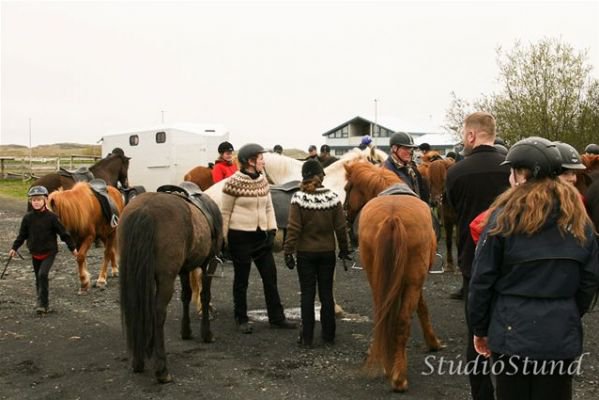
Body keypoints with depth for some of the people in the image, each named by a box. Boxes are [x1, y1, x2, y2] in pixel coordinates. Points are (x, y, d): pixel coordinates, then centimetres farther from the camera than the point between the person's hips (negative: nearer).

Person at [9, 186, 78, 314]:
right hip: (35, 253, 4)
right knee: (38, 278, 12)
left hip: (49, 252, -4)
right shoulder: (28, 218, -1)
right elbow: (22, 235, 10)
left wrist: (72, 248, 0)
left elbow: (63, 233, -4)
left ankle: (43, 303, -13)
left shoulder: (51, 217, -10)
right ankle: (43, 303, 28)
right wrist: (14, 248, 5)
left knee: (43, 274, -21)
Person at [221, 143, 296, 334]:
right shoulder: (234, 182, -13)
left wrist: (272, 230, 2)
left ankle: (276, 317, 17)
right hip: (240, 236, -6)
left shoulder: (263, 180, 6)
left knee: (270, 276, 8)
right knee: (241, 279, 6)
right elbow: (225, 212, -8)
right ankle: (241, 319, 19)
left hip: (261, 235, 6)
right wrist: (223, 238, -8)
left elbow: (269, 208, 13)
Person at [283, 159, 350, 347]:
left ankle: (307, 336, 8)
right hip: (327, 252, 2)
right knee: (326, 293, 12)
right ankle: (328, 334, 18)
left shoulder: (299, 198, -13)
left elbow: (293, 228, -13)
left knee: (307, 294, 6)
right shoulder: (332, 197, -6)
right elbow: (340, 227, -2)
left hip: (306, 253, -2)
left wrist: (288, 252, -6)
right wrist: (344, 248, 10)